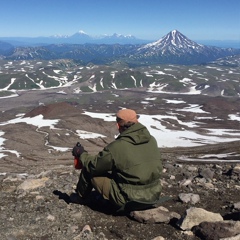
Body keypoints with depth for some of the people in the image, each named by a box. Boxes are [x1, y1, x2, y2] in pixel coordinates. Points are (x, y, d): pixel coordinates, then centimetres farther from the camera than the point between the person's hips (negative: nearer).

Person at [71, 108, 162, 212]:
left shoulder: (116, 147, -20)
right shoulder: (152, 140, -2)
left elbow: (93, 166, -5)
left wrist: (81, 153, 15)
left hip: (129, 200, -6)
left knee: (88, 170, 7)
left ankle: (80, 196, 33)